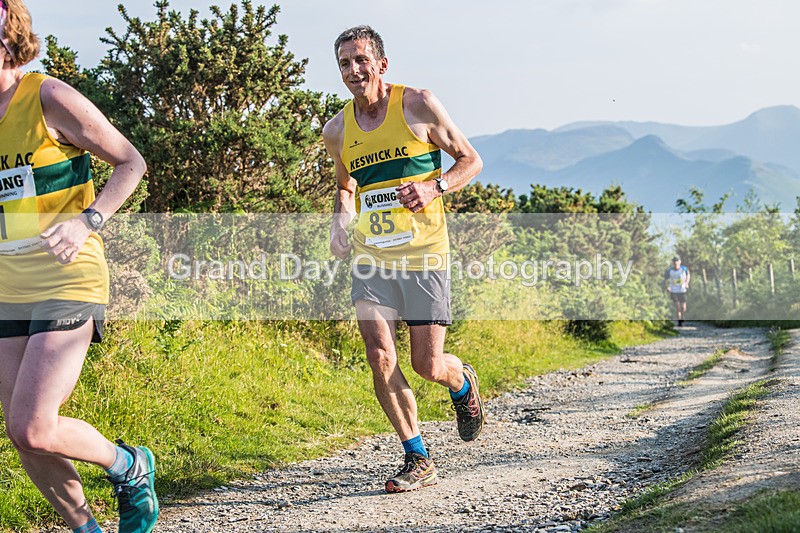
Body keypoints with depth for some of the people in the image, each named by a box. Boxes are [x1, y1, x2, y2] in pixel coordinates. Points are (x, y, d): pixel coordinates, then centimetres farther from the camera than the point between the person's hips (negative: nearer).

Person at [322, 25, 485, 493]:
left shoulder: (419, 105, -4)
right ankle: (418, 460, 6)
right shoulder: (337, 131, 7)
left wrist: (435, 187, -16)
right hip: (370, 258, 3)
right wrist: (341, 217, 4)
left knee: (428, 366, -2)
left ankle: (463, 382, 36)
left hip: (423, 255, -3)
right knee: (381, 359, -10)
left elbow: (471, 160, 3)